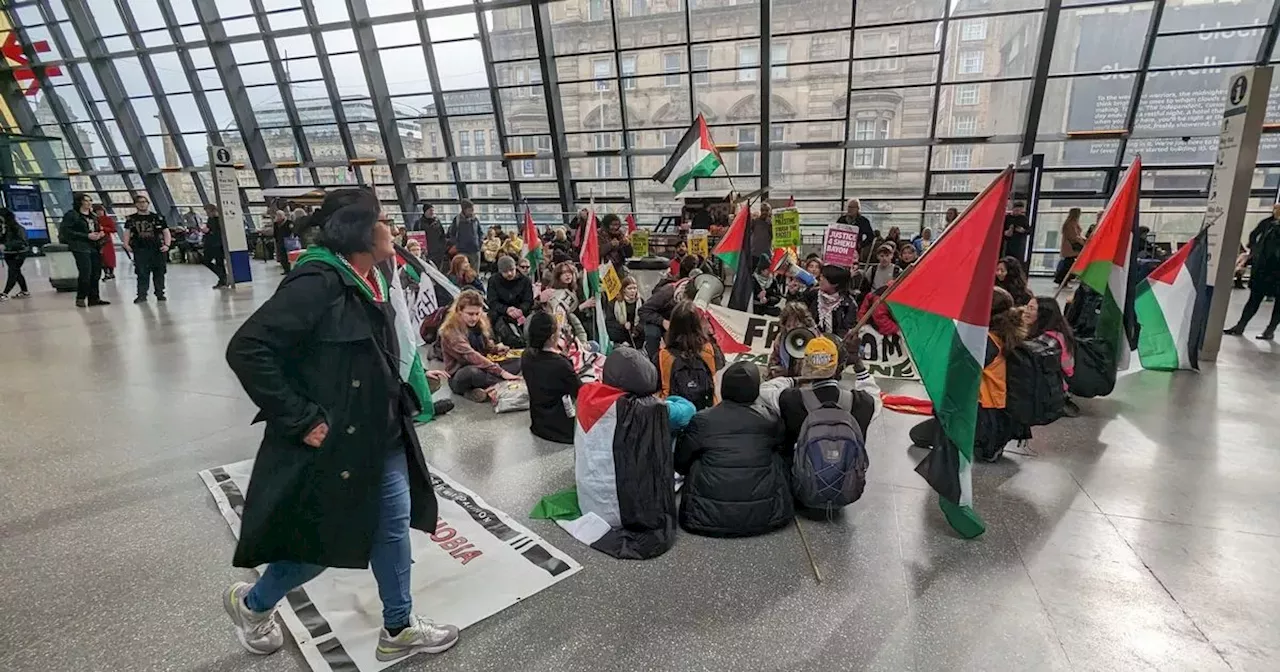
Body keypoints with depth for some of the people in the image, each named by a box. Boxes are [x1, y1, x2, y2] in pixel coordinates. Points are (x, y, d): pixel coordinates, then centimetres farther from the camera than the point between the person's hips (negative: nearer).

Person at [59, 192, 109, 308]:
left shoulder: (92, 216, 19)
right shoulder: (72, 215, -4)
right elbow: (66, 231, -12)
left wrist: (100, 233, 6)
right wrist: (87, 236, -18)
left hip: (95, 247, 7)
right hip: (81, 248, -7)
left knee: (96, 274, 6)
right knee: (85, 273, -12)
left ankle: (94, 298, 13)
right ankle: (80, 298, 0)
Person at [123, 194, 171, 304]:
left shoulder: (157, 217, 7)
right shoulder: (131, 219, 9)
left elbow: (166, 232, 5)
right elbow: (127, 232, 6)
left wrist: (167, 245, -7)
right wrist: (126, 244, -9)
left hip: (158, 249, 0)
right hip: (140, 250, 0)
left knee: (159, 273, 6)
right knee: (142, 273, -3)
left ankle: (160, 294, 17)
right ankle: (142, 295, 0)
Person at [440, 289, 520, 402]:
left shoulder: (482, 322, 1)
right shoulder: (450, 331, -20)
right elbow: (471, 356, -32)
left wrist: (496, 349, -7)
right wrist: (501, 372, -38)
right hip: (459, 376, -7)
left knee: (516, 361, -11)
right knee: (473, 372, -41)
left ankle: (484, 389, -26)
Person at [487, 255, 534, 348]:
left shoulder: (525, 280, 7)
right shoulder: (493, 280, 6)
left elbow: (528, 301, -1)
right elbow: (493, 303, -4)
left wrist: (520, 310, -25)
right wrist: (507, 310, -25)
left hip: (521, 313, 1)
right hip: (500, 314, -1)